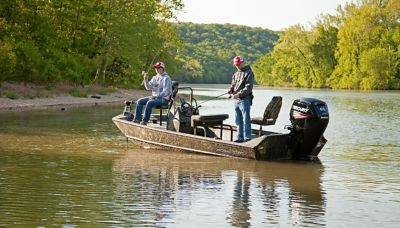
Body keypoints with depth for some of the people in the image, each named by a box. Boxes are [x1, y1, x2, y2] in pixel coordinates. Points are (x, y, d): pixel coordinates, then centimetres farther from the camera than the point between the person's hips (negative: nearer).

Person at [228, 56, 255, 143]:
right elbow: (233, 85, 22)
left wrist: (239, 94, -23)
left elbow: (248, 87, -14)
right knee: (238, 120, 11)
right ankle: (240, 138, 17)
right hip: (236, 100, 8)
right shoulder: (236, 74, 20)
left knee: (246, 120, -8)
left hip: (244, 99, -8)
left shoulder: (248, 73, -6)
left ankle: (247, 138, -7)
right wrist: (230, 91, 0)